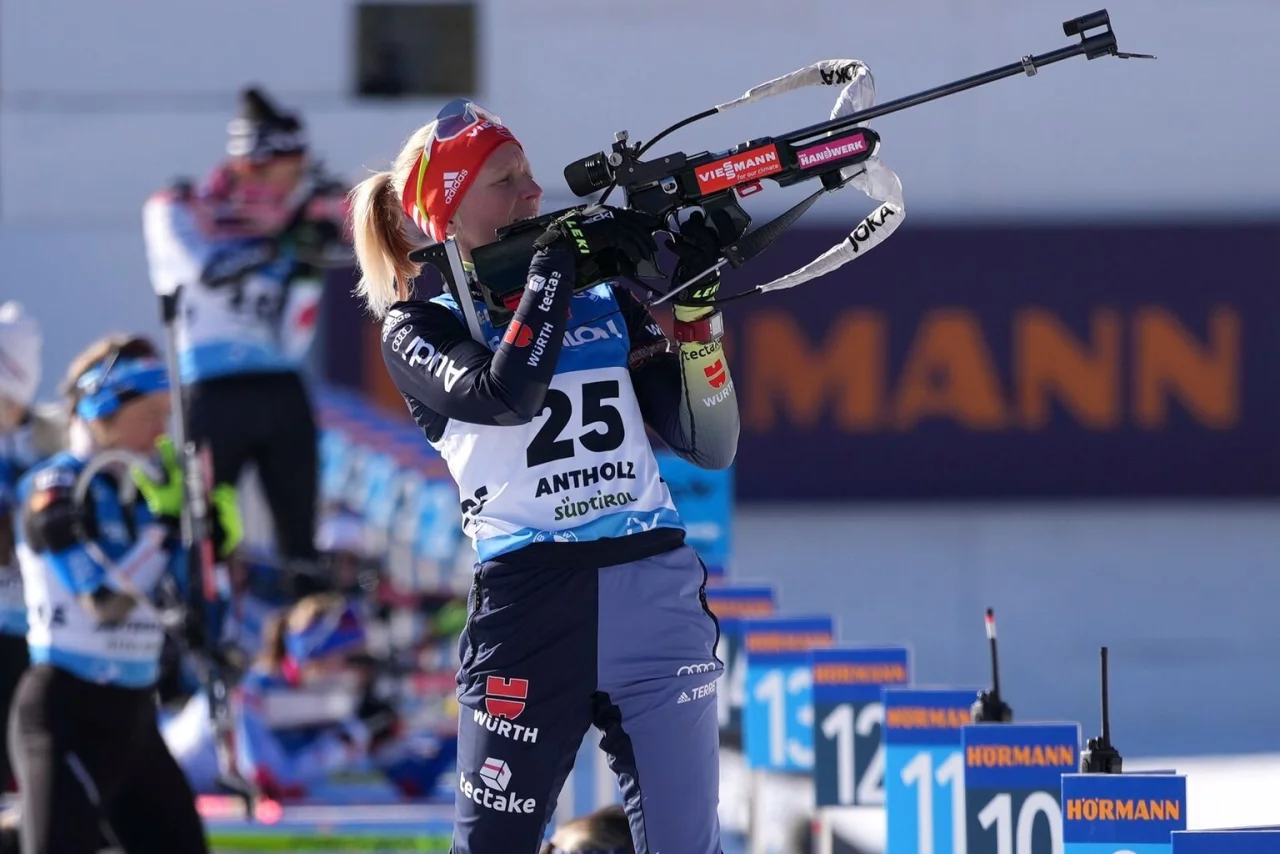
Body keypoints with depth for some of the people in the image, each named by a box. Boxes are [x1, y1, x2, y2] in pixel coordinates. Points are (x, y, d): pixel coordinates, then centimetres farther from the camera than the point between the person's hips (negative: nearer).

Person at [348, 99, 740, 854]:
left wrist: (697, 310, -3)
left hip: (657, 597, 3)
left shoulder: (606, 304, 15)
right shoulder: (420, 328, 5)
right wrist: (559, 260, -11)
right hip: (529, 612, -3)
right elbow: (504, 395, -17)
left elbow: (711, 445, 10)